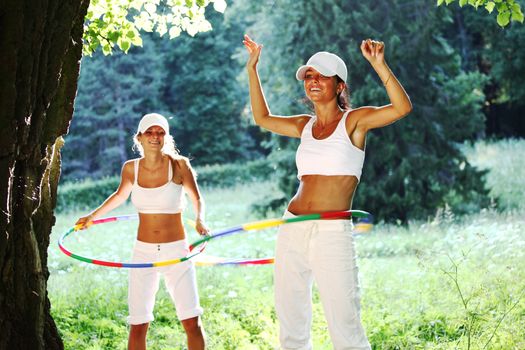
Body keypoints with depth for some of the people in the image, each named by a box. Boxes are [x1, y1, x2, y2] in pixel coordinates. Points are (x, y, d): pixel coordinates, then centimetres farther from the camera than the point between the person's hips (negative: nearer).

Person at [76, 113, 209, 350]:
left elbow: (197, 199, 4)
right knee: (138, 325, 0)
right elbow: (120, 196, 22)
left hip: (176, 251, -2)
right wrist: (93, 216, 21)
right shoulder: (131, 168, 0)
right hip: (143, 253, 2)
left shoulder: (179, 164, -7)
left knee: (192, 322, -6)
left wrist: (199, 220, -15)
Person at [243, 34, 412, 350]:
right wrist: (252, 68, 26)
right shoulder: (306, 125, 14)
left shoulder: (355, 121, -1)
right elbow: (263, 117, 30)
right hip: (292, 231, 6)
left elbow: (402, 108, -17)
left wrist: (379, 64, -28)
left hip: (333, 234, -6)